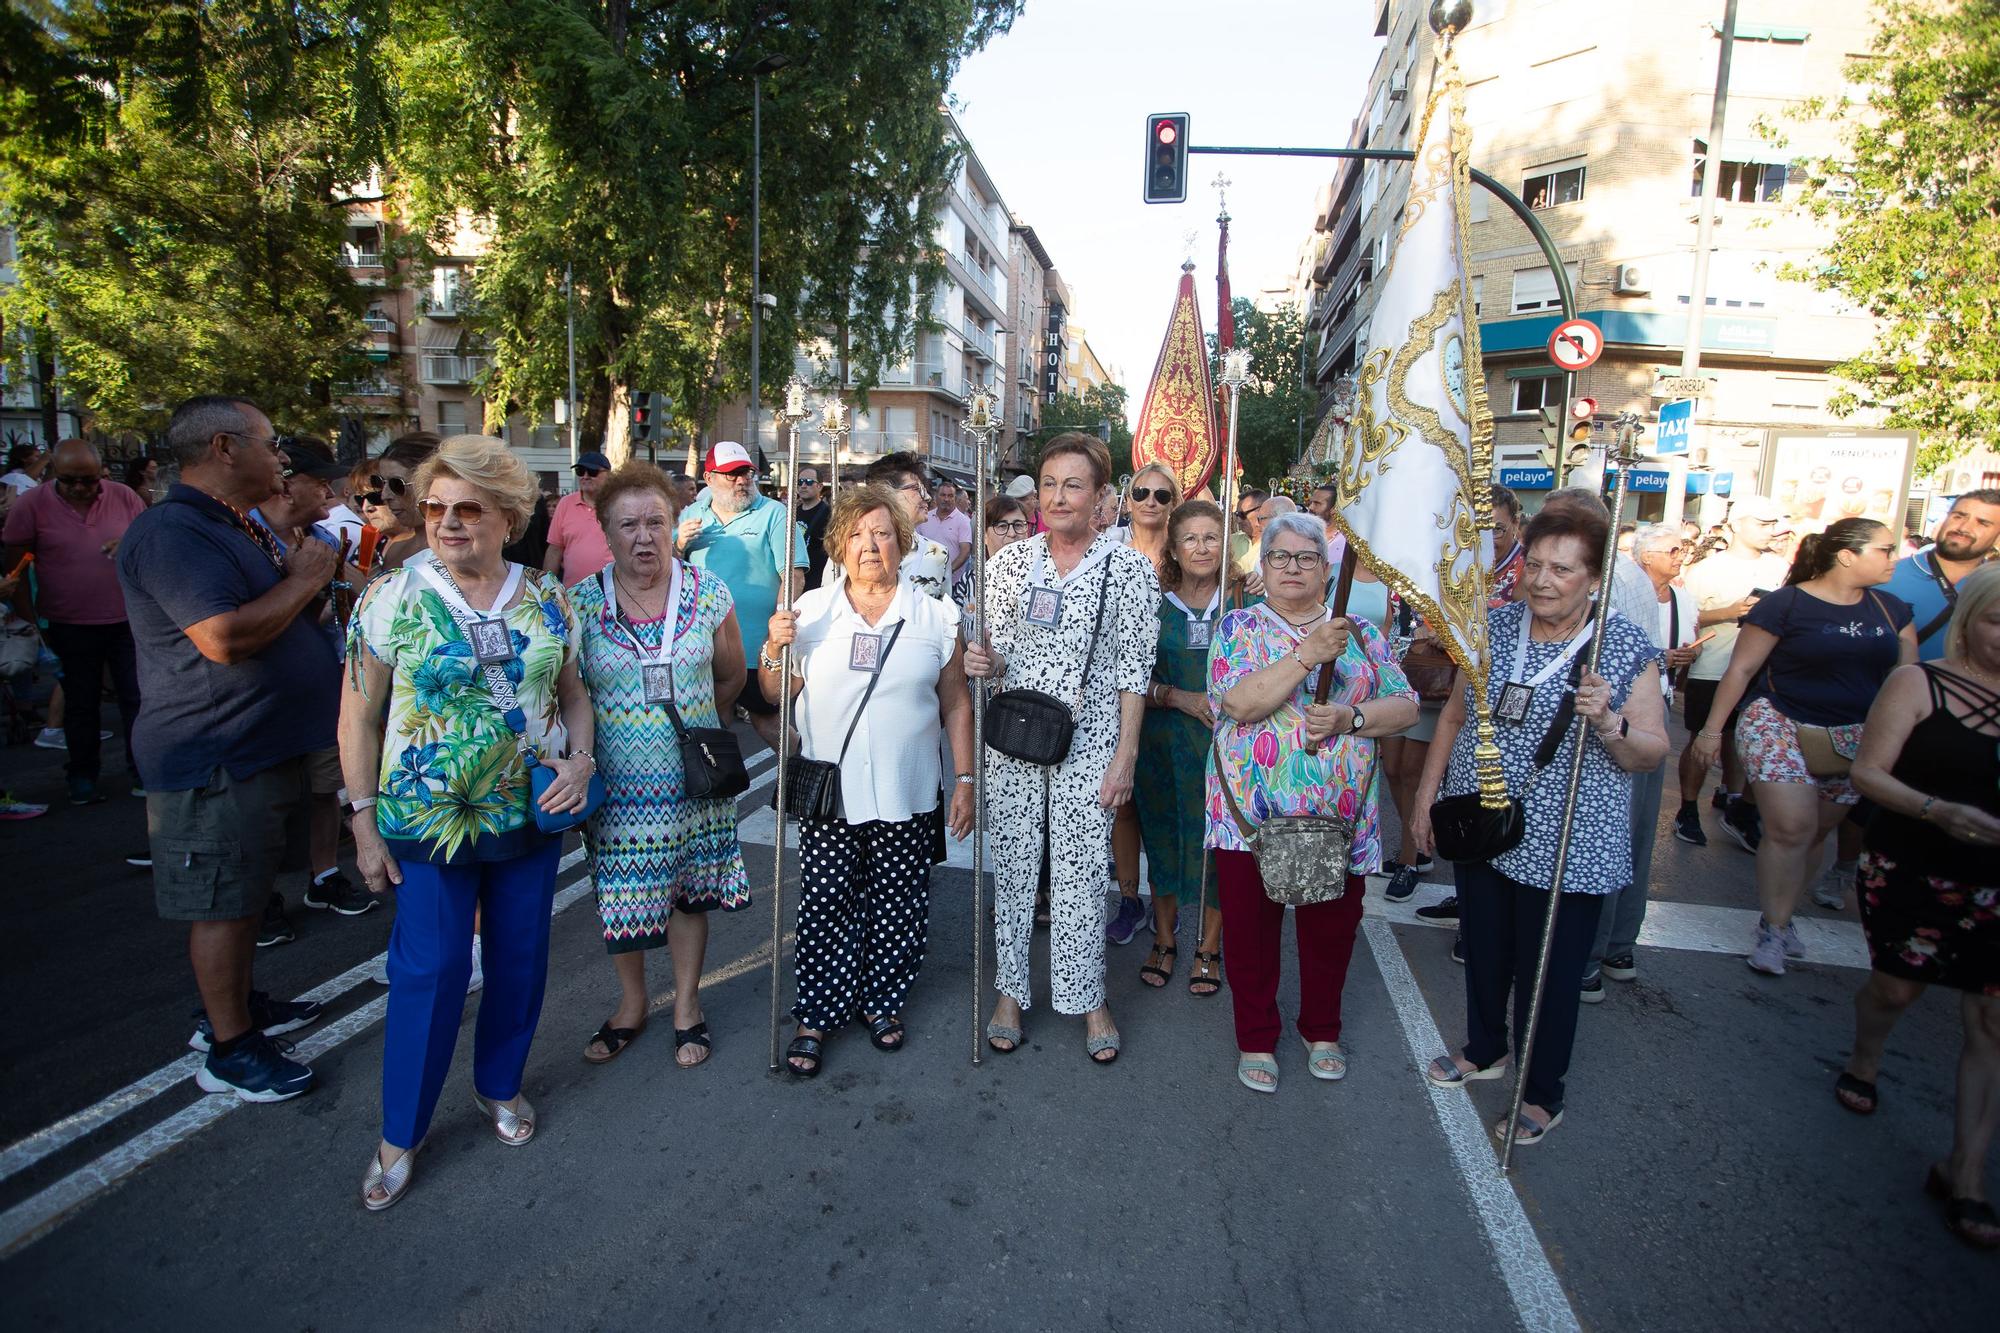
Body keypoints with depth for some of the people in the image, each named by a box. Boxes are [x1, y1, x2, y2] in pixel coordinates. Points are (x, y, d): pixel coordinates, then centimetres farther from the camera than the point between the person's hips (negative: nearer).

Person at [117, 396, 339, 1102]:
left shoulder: (237, 527, 14)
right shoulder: (171, 532, -19)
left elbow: (276, 617, 23)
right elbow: (224, 637, -30)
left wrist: (311, 580, 5)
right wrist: (302, 580, -18)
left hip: (259, 748, 10)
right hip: (216, 760, -10)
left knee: (245, 893, 21)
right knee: (224, 904, 1)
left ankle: (233, 1005, 36)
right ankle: (229, 1050, 14)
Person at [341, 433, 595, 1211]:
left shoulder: (546, 597, 0)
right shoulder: (392, 597, -7)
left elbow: (573, 691, 9)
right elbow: (358, 718, -3)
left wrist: (581, 758, -10)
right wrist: (365, 823, -5)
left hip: (532, 816, 3)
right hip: (428, 820, -3)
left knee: (520, 962, 14)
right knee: (428, 973, 3)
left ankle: (500, 1086, 38)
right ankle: (401, 1133, 25)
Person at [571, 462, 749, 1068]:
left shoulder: (707, 592, -5)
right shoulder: (581, 602, -6)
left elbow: (730, 677, 9)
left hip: (693, 776, 0)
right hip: (618, 780, 0)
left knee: (690, 888, 12)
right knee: (620, 895, 12)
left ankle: (686, 1003, 32)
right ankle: (632, 1001, 36)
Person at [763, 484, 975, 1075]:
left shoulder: (935, 615, 2)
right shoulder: (811, 609, 2)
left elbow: (955, 704, 5)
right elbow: (776, 693, 7)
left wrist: (964, 780, 2)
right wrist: (775, 648, -12)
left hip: (906, 797, 0)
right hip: (828, 791, 0)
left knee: (897, 908, 10)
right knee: (825, 906, 6)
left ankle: (883, 1002, 32)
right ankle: (817, 1016, 25)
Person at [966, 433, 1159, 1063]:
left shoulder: (1128, 567, -4)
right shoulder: (1010, 561, 3)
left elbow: (1133, 669, -4)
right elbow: (997, 651, 8)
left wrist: (1125, 755, -7)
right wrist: (983, 662, -15)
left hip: (1087, 743, -2)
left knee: (1080, 874, 5)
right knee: (1012, 864, 11)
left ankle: (1088, 999, 25)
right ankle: (1010, 991, 29)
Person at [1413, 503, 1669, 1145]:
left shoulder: (1627, 649, -9)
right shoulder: (1495, 626, 1)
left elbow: (1652, 753, -8)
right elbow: (1456, 714, 10)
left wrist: (1608, 723, -28)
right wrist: (1428, 790, 9)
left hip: (1564, 846, -4)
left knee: (1549, 973, 8)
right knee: (1483, 950, 19)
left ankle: (1544, 1093, 30)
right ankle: (1484, 1048, 44)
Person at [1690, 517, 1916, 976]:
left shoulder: (1891, 610, 9)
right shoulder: (1785, 604, -9)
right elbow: (1740, 669, -7)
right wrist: (1712, 727, -9)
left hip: (1854, 738, 6)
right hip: (1781, 726, -5)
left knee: (1816, 834, 9)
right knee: (1791, 829, -12)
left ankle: (1780, 916, 23)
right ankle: (1772, 929, 2)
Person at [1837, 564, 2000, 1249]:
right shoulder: (1918, 682, -6)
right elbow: (1868, 772, -10)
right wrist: (1939, 811, -24)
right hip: (1910, 872, -2)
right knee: (1896, 986, 12)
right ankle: (1863, 1064, 44)